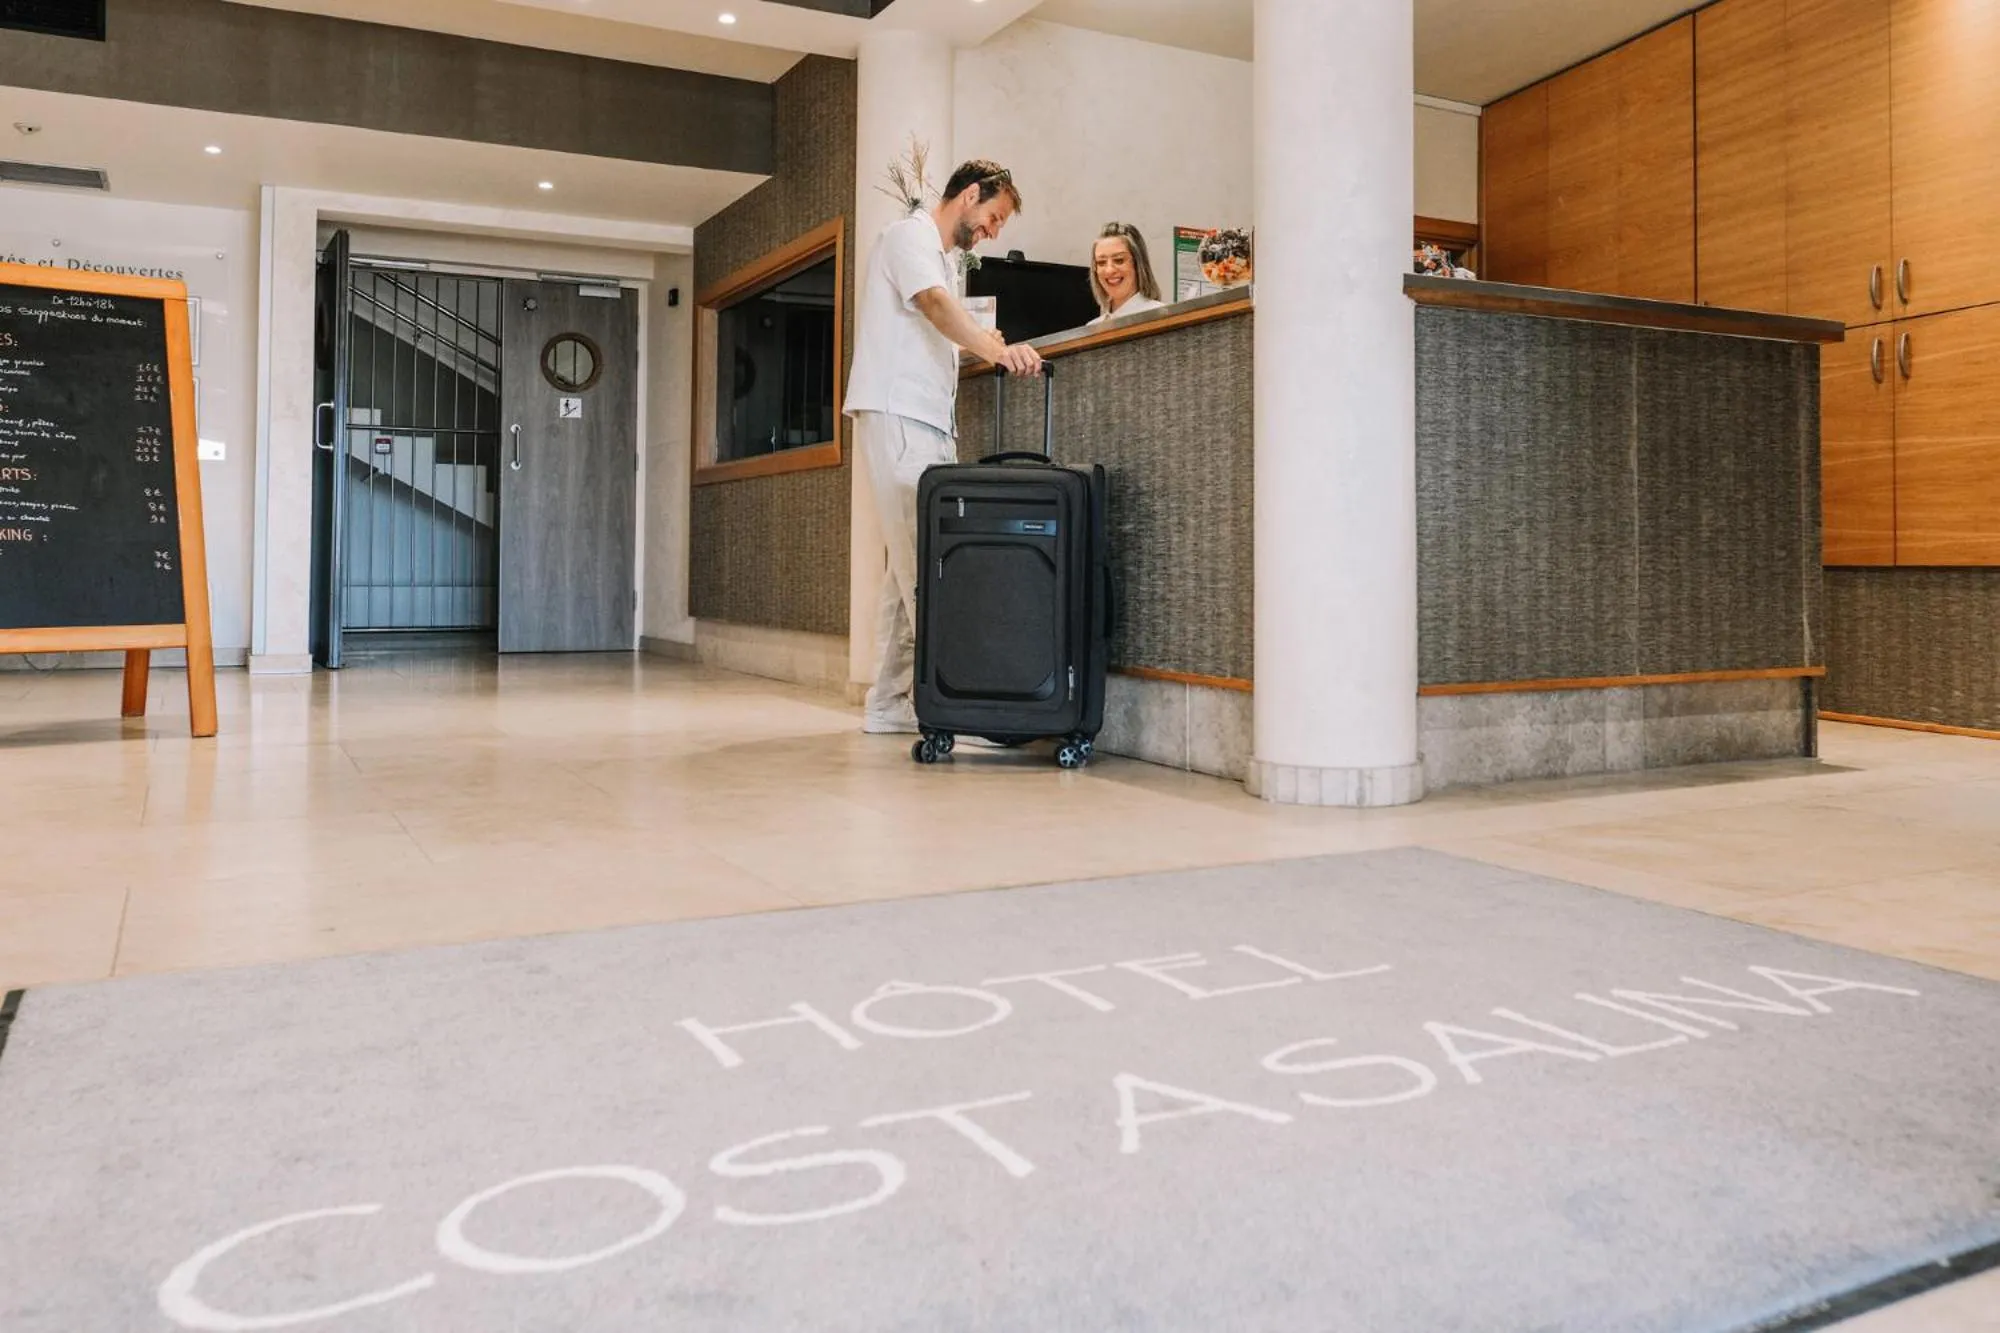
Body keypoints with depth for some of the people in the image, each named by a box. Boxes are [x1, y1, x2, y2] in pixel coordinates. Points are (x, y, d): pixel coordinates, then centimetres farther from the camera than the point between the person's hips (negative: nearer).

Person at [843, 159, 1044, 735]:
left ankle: (891, 703, 7)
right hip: (896, 415, -10)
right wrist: (997, 349, -37)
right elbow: (935, 305, -22)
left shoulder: (941, 255, 28)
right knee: (925, 563, -14)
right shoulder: (910, 235, -3)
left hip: (928, 423, 10)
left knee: (912, 563, 5)